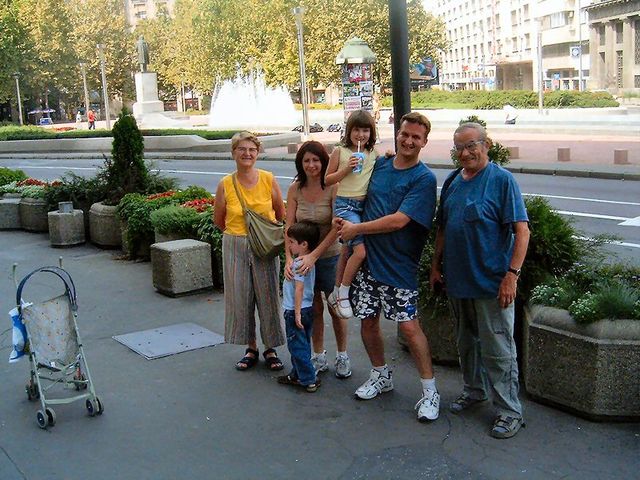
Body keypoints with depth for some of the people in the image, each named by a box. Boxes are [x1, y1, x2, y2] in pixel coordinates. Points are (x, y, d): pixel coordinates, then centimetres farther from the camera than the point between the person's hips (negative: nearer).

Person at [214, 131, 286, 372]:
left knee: (268, 297, 5)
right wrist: (241, 234, 8)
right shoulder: (225, 185, -5)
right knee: (240, 298, 6)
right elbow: (218, 221, 7)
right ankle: (250, 348, 22)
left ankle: (270, 348, 20)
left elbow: (281, 214, 7)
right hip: (235, 249, 0)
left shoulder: (268, 180, -4)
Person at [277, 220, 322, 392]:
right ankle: (297, 375, 28)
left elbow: (299, 289, -23)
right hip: (308, 308, 10)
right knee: (301, 345, 17)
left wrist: (297, 313, -22)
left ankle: (309, 380, 2)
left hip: (295, 310, -10)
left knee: (297, 346, -2)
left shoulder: (299, 263, -20)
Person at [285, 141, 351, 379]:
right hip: (303, 257, 3)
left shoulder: (333, 187, -15)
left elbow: (337, 227, -19)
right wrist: (289, 258, -19)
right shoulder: (295, 190, -4)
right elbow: (289, 227, -6)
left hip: (330, 256, -3)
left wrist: (314, 255, -24)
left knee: (335, 308, 9)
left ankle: (342, 356, 28)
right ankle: (319, 357, 28)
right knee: (315, 309, 13)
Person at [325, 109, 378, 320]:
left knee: (347, 251, 14)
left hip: (365, 205, 5)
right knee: (360, 250, -19)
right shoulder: (340, 151, -1)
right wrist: (346, 169, -12)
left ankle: (336, 293, 29)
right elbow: (327, 180, 3)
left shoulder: (374, 154, 8)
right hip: (345, 205, -4)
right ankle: (342, 294, -4)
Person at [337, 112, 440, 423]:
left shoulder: (423, 179, -11)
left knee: (409, 326, -6)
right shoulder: (379, 165, 7)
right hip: (367, 259, 6)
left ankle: (430, 392, 8)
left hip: (399, 266, -6)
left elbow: (398, 220, -20)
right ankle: (380, 376, 34)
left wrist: (355, 229, -13)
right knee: (367, 321, 13)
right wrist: (344, 220, 0)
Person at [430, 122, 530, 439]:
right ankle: (474, 390, 38)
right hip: (457, 280, 7)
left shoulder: (502, 180, -11)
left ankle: (509, 411, 13)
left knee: (498, 349, 0)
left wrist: (512, 275, -20)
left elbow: (522, 231, -15)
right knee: (466, 341, 19)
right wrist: (436, 265, 14)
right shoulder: (452, 181, 9)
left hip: (491, 282, -7)